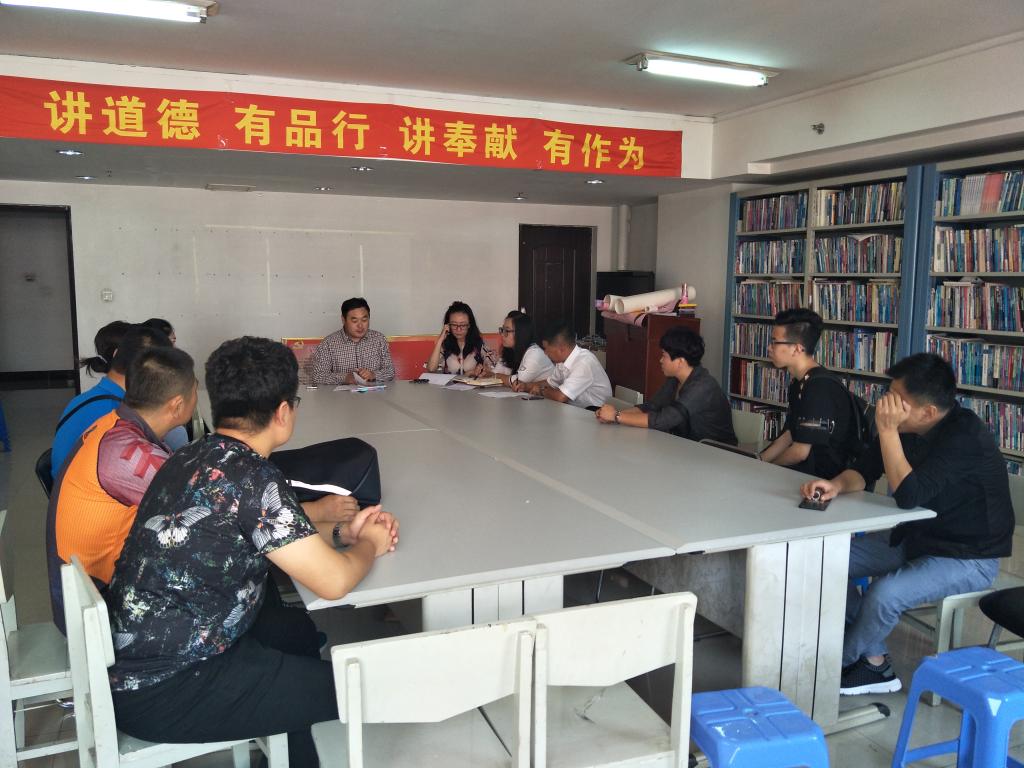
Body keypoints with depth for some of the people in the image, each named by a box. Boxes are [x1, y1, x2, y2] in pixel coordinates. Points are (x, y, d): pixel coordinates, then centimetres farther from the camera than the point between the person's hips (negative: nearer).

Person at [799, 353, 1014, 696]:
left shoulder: (966, 435, -27)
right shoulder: (906, 426, -5)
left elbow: (908, 495, -34)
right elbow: (864, 471, 1)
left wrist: (888, 430, -34)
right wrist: (838, 484, -21)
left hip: (968, 558, -8)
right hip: (915, 538, 8)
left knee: (884, 593, -30)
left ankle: (841, 664, 1)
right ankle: (875, 666, 6)